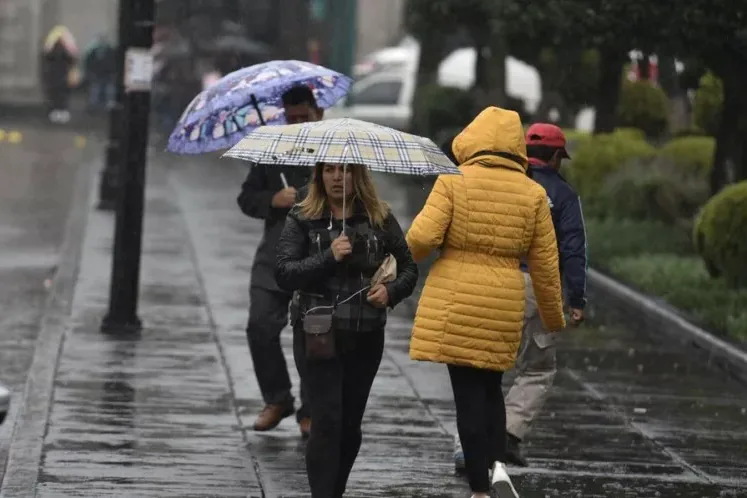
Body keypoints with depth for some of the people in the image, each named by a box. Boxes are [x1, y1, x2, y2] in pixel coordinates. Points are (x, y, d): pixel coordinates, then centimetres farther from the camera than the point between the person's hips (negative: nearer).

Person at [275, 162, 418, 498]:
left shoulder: (380, 218, 6)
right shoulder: (302, 219, 0)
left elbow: (408, 267, 11)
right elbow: (284, 275, -9)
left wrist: (391, 291, -10)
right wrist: (329, 257, -21)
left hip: (366, 336, 3)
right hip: (320, 335, -3)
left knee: (350, 424, 9)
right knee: (327, 421, -11)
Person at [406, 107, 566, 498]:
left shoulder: (454, 181, -5)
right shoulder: (533, 193, 3)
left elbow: (422, 236, -15)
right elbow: (545, 265, 5)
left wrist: (410, 253, 9)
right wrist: (554, 319, 16)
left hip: (453, 304, -2)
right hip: (504, 305, 3)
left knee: (468, 393, 2)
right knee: (490, 387, 20)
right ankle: (498, 465, 0)